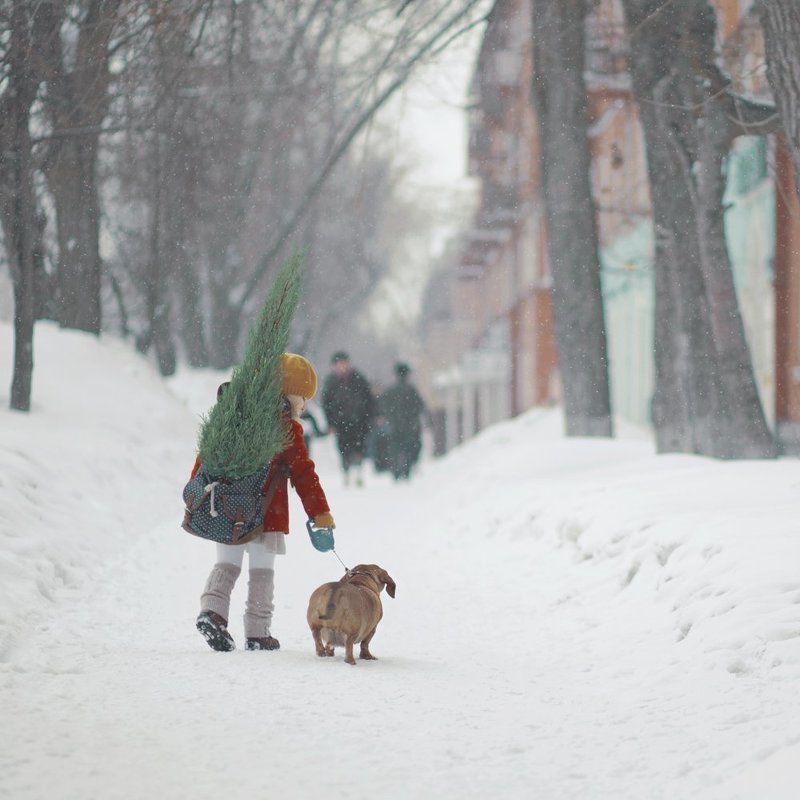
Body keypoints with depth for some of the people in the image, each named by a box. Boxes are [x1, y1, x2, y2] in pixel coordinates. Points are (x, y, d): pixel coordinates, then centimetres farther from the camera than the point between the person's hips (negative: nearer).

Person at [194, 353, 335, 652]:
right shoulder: (286, 429, -9)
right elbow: (304, 474, -10)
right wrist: (321, 514, -6)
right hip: (266, 513, -4)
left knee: (227, 564, 15)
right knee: (262, 571, 6)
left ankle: (212, 608, -9)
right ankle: (257, 633, 7)